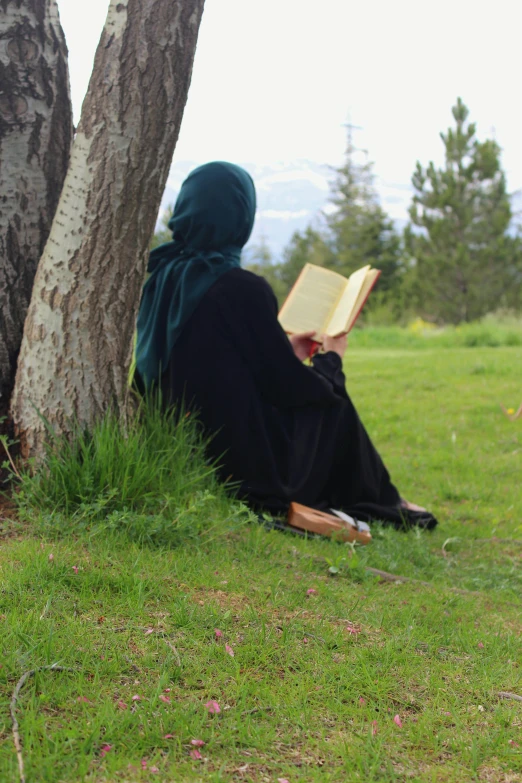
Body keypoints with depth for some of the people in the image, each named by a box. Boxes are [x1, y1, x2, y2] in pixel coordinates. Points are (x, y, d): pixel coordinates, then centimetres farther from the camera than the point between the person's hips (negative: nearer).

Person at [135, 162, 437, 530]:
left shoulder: (161, 278, 1)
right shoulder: (243, 289, -21)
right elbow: (291, 387, -12)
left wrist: (285, 351, 22)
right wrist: (331, 359, 8)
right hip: (246, 466, -7)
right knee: (333, 402, 18)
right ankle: (382, 503, 36)